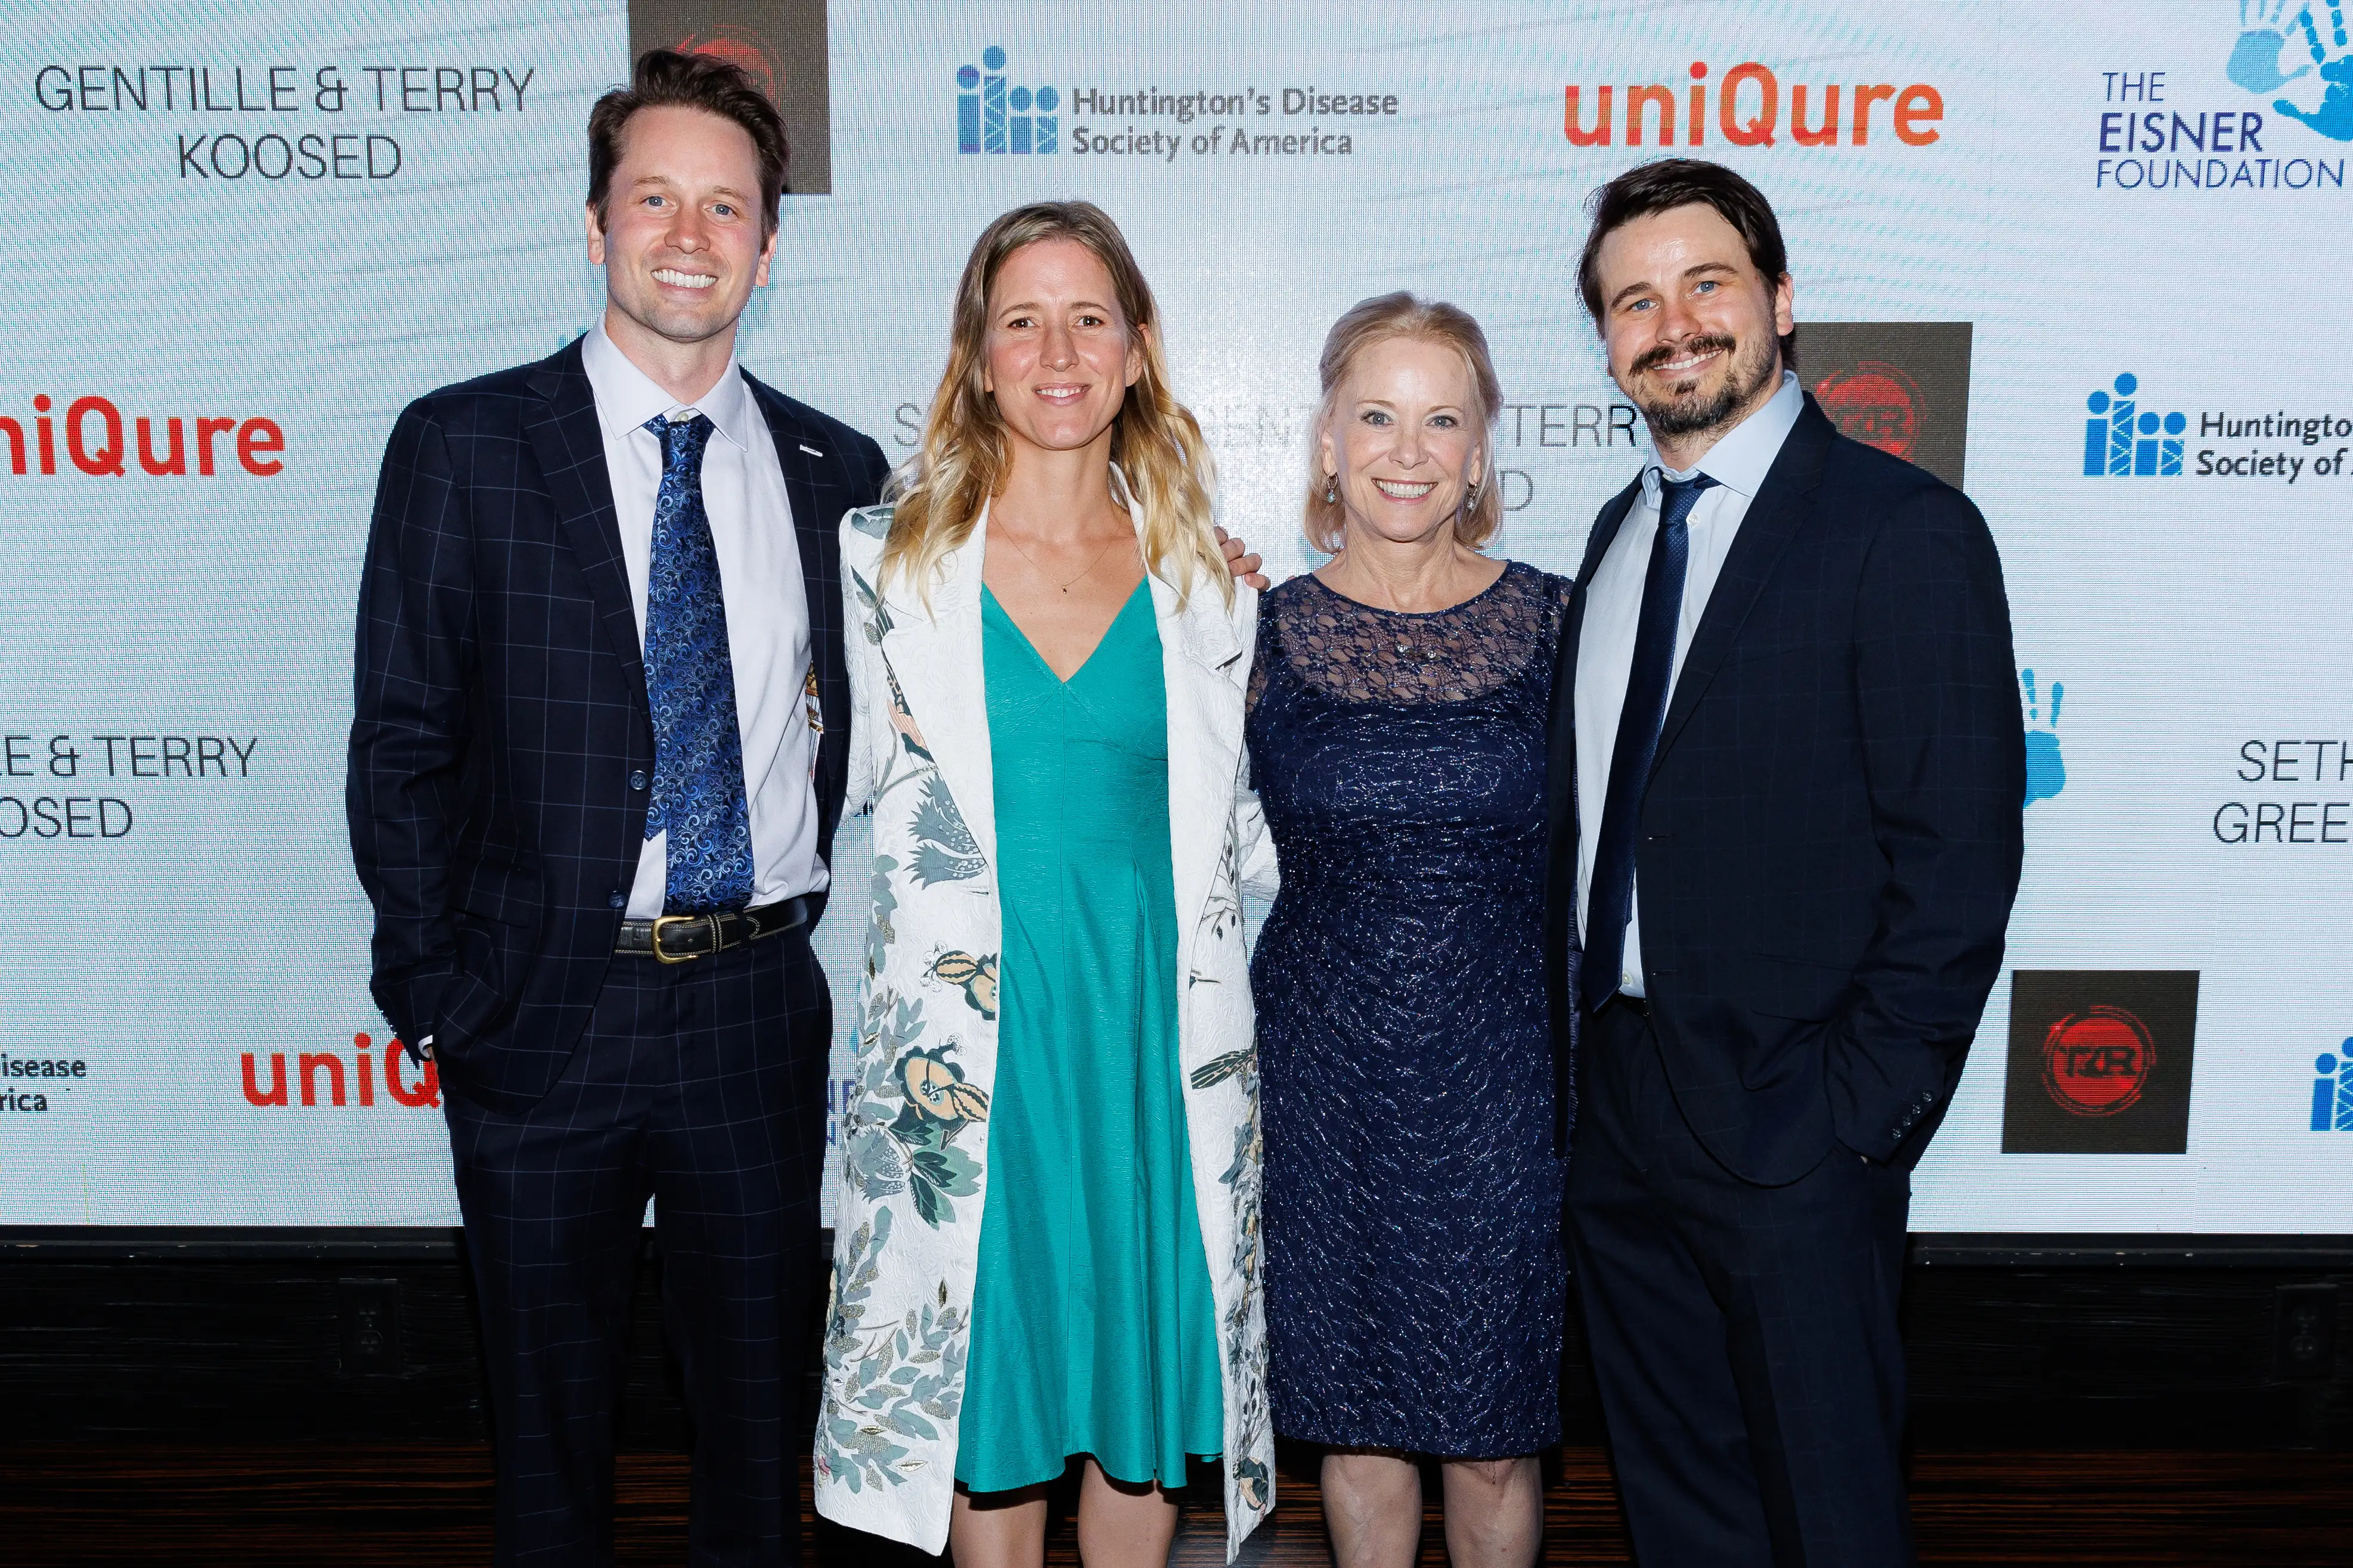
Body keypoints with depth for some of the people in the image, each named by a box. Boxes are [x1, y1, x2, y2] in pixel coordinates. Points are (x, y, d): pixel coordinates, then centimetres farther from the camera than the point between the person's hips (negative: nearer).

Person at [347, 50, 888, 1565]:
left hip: (768, 1008, 2)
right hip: (546, 1019, -1)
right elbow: (402, 744, -4)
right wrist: (441, 990, -7)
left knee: (764, 1397, 18)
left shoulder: (838, 468, 4)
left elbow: (856, 741, 9)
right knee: (551, 1412, 16)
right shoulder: (462, 446, -3)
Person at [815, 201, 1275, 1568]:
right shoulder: (891, 559, 0)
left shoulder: (1201, 578, 3)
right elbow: (839, 786, 7)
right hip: (970, 1032, -1)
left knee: (1147, 1354, 12)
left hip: (1157, 1024, 1)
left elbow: (1234, 828, 10)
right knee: (987, 1363, 11)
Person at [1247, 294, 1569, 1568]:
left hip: (1501, 1075, 0)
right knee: (1356, 1421, 15)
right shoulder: (1263, 631, -1)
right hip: (1325, 1074, 1)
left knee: (1494, 1436, 11)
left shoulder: (1552, 623, -1)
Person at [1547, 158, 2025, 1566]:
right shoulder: (1623, 531, 11)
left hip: (1790, 1129, -6)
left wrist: (1859, 1113, -16)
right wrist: (1572, 1038, 8)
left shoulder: (1907, 530, -11)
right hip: (1619, 1105, 7)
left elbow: (1960, 859, -14)